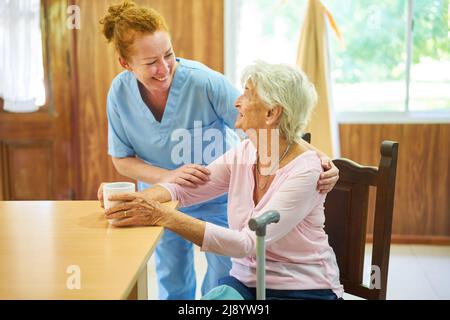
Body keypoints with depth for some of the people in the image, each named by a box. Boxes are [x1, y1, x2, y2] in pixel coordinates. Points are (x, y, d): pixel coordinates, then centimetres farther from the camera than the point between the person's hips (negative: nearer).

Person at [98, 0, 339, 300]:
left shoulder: (204, 81, -29)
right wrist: (168, 177, -28)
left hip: (218, 197, -3)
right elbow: (122, 159, -9)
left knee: (224, 280, 8)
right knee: (172, 281, 21)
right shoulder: (120, 92, -17)